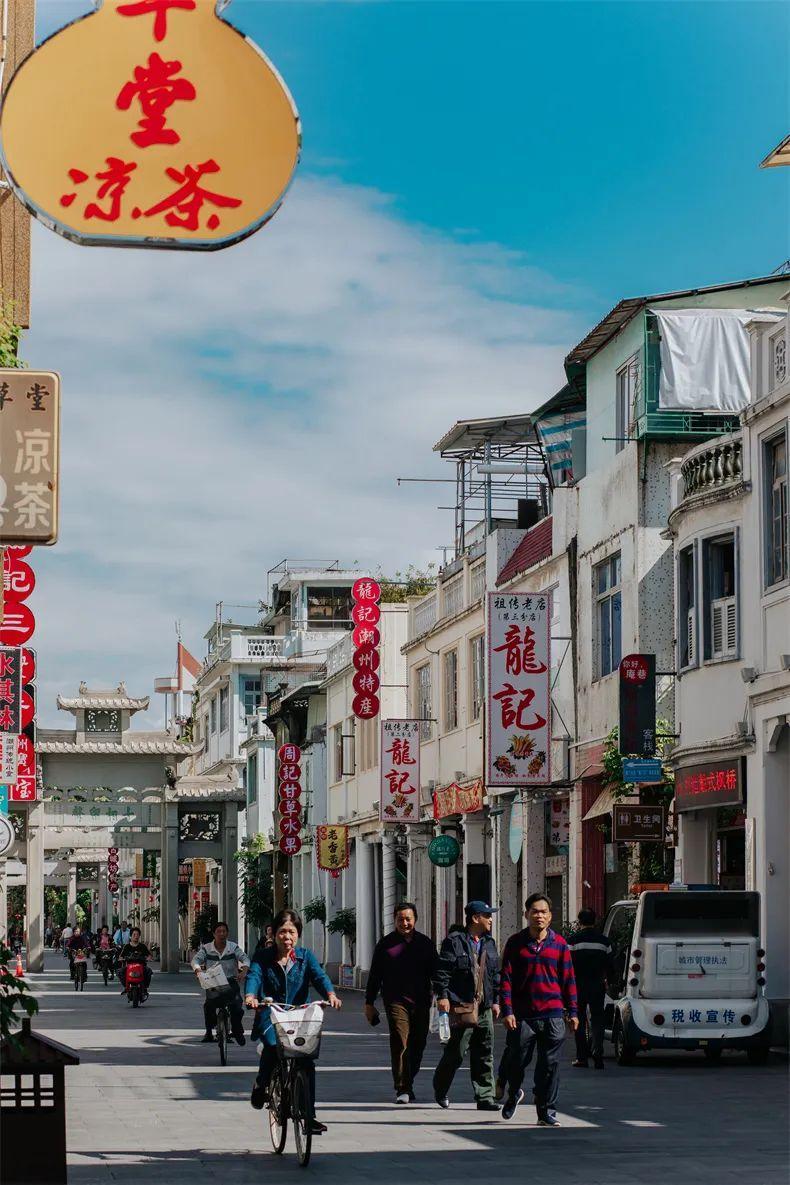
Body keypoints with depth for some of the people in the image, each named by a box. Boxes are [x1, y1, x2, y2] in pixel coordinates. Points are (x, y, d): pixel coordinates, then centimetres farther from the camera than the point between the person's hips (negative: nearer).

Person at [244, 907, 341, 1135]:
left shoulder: (305, 956, 7)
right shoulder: (263, 957, 4)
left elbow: (319, 975, -9)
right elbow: (254, 976, -13)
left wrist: (330, 994, -30)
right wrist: (250, 996, -36)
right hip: (270, 1016, -2)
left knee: (307, 1062, -9)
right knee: (273, 1046, -29)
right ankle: (261, 1085, 1)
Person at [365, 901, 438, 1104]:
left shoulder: (425, 943, 11)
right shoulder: (386, 944, 5)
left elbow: (435, 973, 16)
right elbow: (374, 975, 8)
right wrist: (369, 1002, 7)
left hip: (421, 1002, 3)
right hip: (396, 1001, -3)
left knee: (417, 1046, 7)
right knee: (400, 1043, -13)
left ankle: (408, 1085, 22)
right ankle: (402, 1089, -14)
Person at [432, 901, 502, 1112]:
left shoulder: (489, 944, 17)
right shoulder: (454, 942, -4)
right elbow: (442, 970, -8)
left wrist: (496, 1000, 17)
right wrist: (442, 995, -15)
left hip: (484, 1008, 6)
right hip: (462, 1007, -6)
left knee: (484, 1055, 4)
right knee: (457, 1051, -5)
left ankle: (485, 1097, 8)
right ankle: (440, 1090, 16)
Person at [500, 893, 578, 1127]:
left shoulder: (559, 944, 7)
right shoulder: (515, 943, 3)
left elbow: (568, 979, 10)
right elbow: (506, 979, 1)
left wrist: (572, 1011, 7)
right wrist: (508, 1011, -7)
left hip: (552, 1014, 1)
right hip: (523, 1015, -1)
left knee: (550, 1064, 1)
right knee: (517, 1061, 6)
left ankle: (547, 1113, 9)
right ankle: (514, 1094, 36)